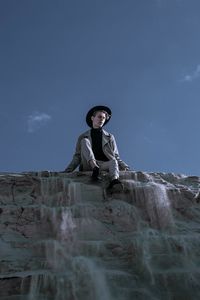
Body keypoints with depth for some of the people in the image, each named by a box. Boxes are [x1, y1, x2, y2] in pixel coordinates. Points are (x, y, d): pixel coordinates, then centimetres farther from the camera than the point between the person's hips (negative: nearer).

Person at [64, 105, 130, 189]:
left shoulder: (110, 137, 23)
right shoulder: (83, 137, 21)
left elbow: (116, 157, 16)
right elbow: (77, 157, 15)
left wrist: (126, 167, -4)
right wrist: (67, 171, -1)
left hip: (105, 165, 1)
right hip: (88, 165, 0)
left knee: (113, 161, -33)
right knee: (85, 141, -20)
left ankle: (114, 180, -63)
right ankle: (95, 168, -42)